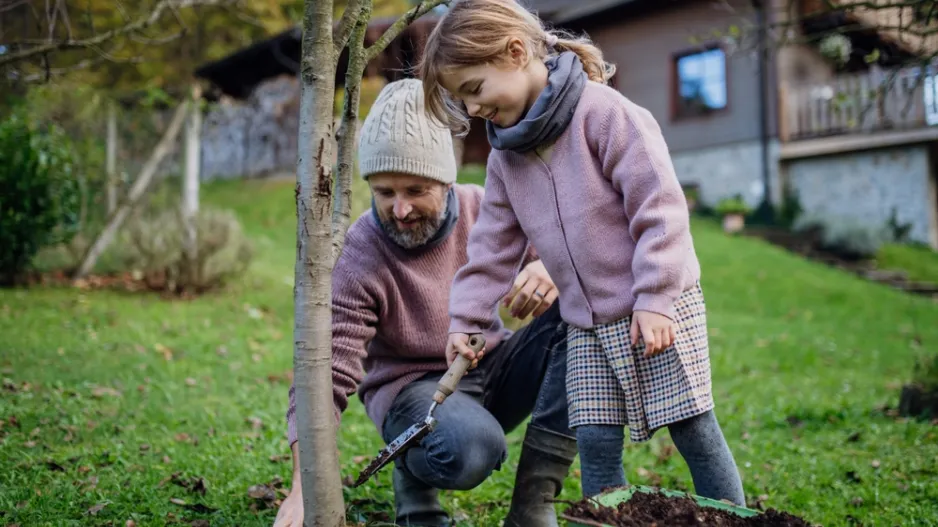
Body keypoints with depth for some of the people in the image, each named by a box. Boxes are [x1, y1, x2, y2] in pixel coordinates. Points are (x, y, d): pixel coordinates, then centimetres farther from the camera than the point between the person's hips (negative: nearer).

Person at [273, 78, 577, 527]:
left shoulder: (483, 209, -7)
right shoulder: (355, 261, -19)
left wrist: (551, 268, -25)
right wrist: (305, 487, -37)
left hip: (495, 369, 5)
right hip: (415, 386, -5)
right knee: (467, 449, -39)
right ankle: (414, 475, 2)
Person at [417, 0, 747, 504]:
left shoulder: (603, 111, -15)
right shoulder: (505, 158, 8)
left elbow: (659, 204, -18)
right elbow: (492, 245, 14)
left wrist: (654, 298, -19)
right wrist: (465, 318, 9)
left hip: (660, 309, -6)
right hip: (587, 327, 6)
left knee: (693, 430, 0)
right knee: (595, 443, 4)